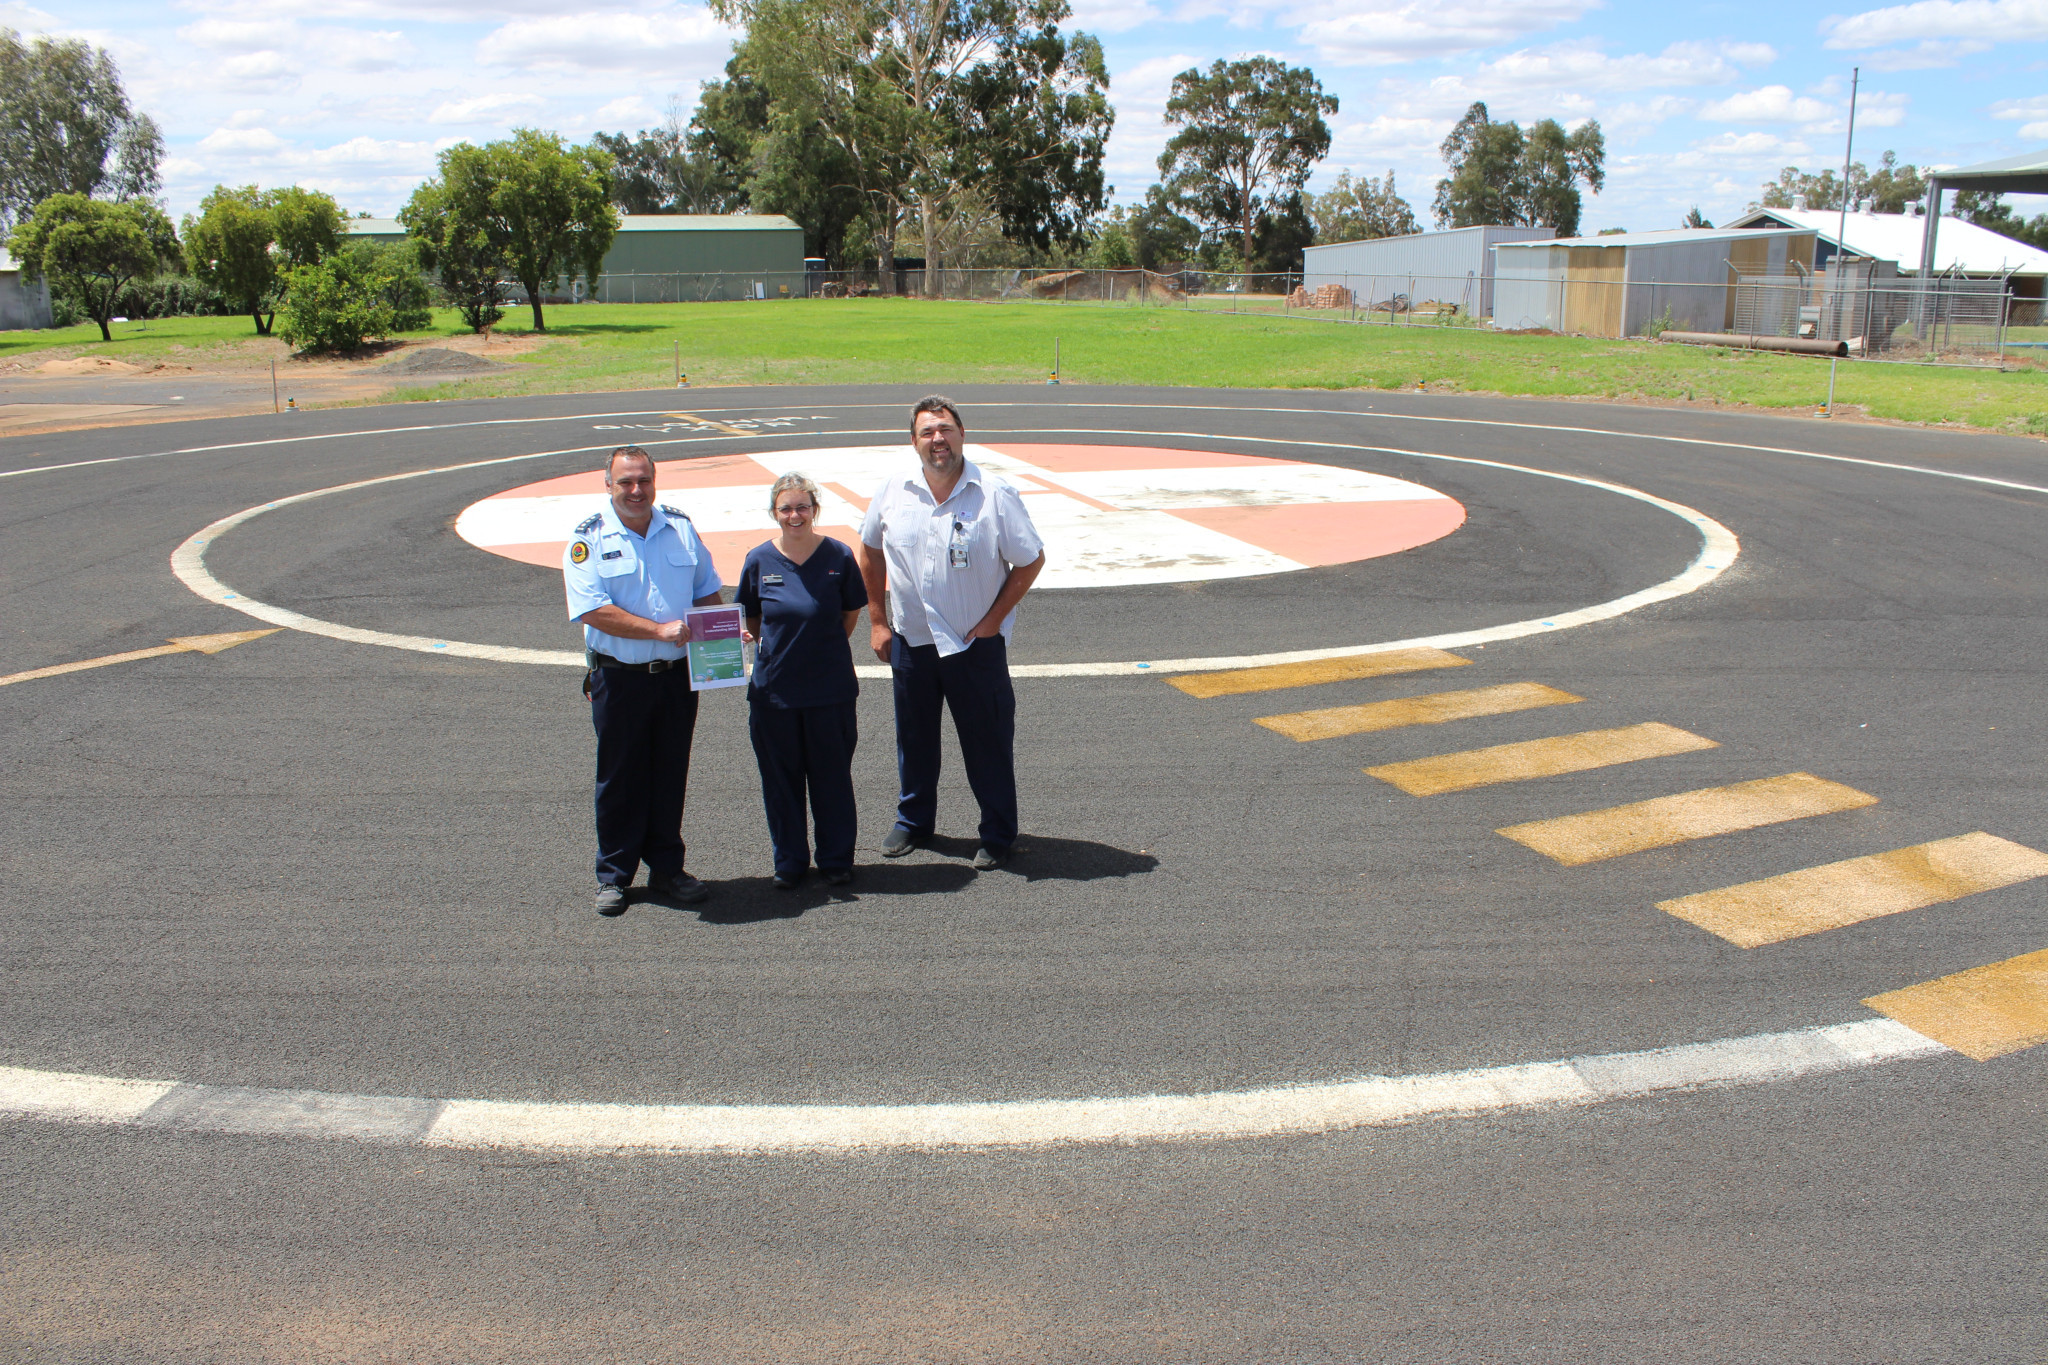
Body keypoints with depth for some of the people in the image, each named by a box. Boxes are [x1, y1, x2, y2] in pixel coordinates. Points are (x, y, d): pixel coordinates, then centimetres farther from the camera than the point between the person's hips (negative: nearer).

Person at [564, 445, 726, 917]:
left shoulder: (680, 526, 6)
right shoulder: (587, 538, -7)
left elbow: (707, 590, 15)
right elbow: (592, 610, -16)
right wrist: (659, 630, -21)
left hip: (678, 676, 3)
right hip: (619, 679, -3)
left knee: (671, 775, 11)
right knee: (620, 779, 7)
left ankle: (666, 868, 25)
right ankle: (613, 875, 20)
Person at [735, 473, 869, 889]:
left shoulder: (838, 556, -6)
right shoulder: (759, 559, -2)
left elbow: (852, 610, 9)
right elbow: (750, 619, 11)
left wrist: (826, 645, 5)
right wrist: (776, 648, 0)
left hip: (830, 687, -1)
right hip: (773, 687, 1)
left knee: (832, 776, 8)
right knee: (780, 778, 10)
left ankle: (837, 859, 24)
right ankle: (789, 861, 26)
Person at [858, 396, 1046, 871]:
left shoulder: (995, 496, -12)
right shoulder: (892, 492, -3)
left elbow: (1031, 560, -4)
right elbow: (871, 552, 11)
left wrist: (993, 619, -8)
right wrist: (878, 621, 8)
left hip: (977, 644, -3)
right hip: (910, 640, 3)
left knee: (988, 741, 5)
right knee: (914, 736, 17)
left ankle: (998, 835, 22)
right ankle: (913, 819, 38)